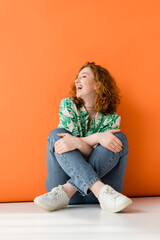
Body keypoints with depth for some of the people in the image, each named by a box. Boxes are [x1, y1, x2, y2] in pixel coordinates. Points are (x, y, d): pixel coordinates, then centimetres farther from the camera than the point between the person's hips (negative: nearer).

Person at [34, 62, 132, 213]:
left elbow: (94, 154, -6)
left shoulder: (112, 118, 4)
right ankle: (101, 191, -40)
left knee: (119, 138, -19)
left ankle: (66, 191, -34)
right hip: (66, 177, 1)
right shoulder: (68, 105, 7)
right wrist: (97, 138, -25)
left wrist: (77, 142, -29)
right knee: (56, 134, -20)